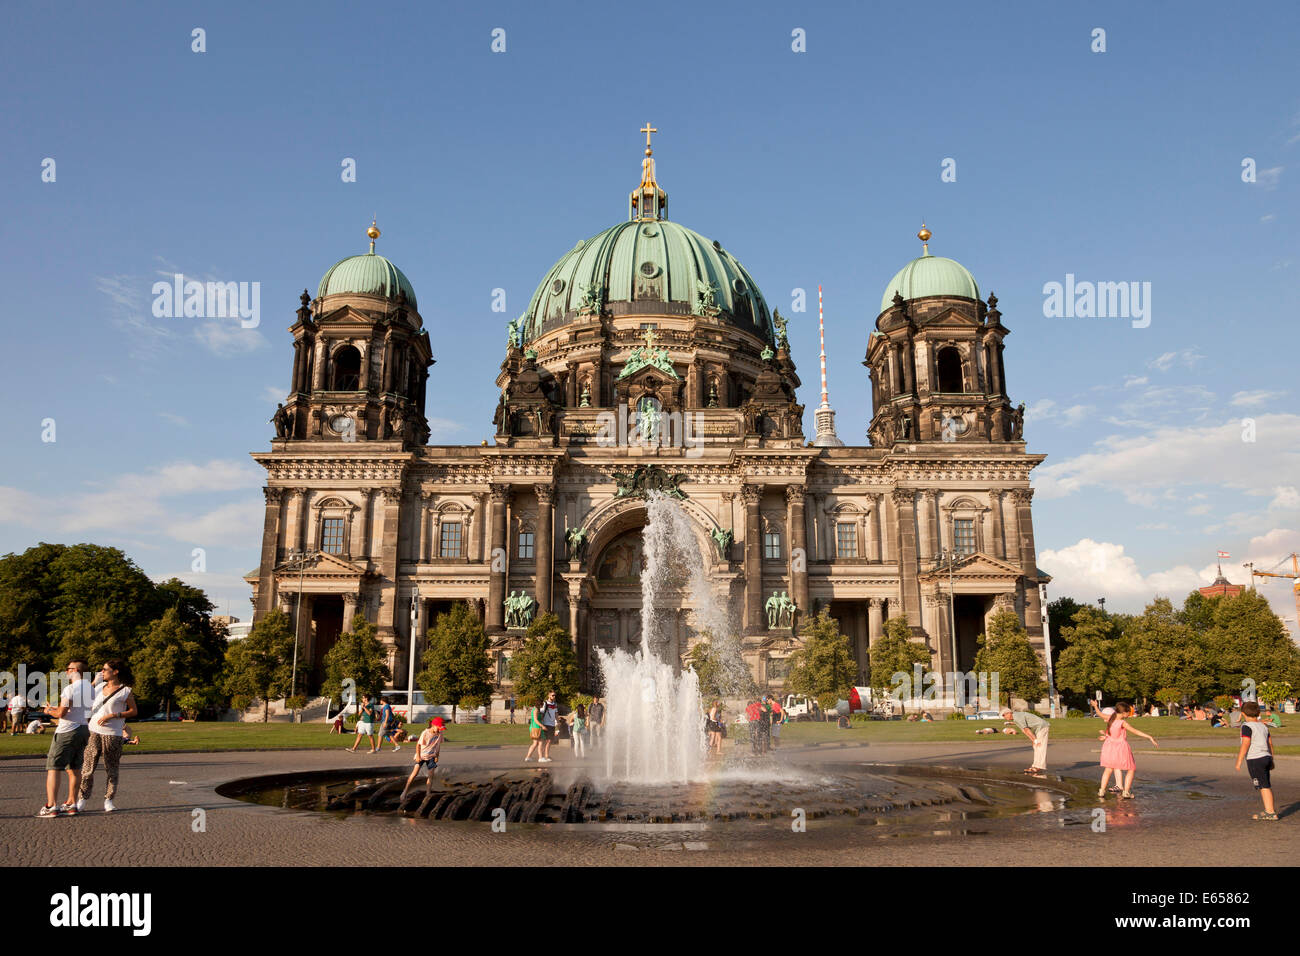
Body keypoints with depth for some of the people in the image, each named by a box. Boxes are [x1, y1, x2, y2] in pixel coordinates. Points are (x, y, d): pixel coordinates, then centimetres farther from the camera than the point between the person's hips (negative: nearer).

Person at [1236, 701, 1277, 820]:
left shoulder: (1247, 726, -11)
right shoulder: (1263, 726, 13)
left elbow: (1245, 745, -17)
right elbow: (1270, 743, 18)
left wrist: (1239, 760, -12)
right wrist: (1271, 760, 27)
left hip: (1255, 759, -8)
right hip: (1266, 757, 8)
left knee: (1264, 786, -4)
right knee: (1267, 785, 18)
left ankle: (1270, 813, -2)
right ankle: (1271, 808, 27)